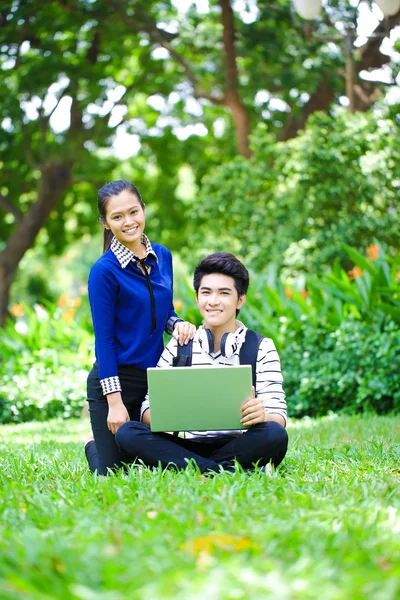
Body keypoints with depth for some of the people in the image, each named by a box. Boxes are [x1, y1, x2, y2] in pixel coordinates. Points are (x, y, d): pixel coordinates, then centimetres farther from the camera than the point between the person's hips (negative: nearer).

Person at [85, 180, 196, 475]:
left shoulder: (163, 256, 3)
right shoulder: (105, 270, -16)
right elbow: (104, 337, -15)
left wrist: (177, 324, -9)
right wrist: (114, 401, -17)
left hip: (155, 379, 6)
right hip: (116, 380, -6)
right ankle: (94, 449, 36)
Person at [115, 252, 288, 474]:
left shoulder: (262, 348, 3)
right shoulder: (177, 347, 9)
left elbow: (278, 418, -4)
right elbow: (148, 409, 4)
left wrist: (262, 415, -29)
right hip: (191, 446, 3)